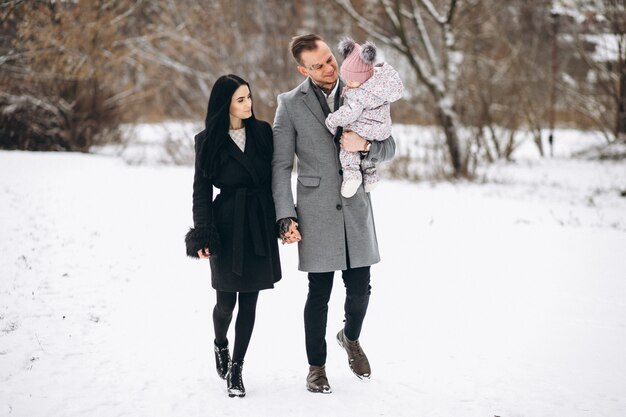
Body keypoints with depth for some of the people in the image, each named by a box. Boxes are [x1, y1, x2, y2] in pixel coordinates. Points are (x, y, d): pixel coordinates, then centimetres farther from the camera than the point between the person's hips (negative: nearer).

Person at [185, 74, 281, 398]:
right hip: (227, 225, -2)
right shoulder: (208, 140, -3)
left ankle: (236, 368, 14)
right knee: (226, 301, 2)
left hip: (260, 226, 2)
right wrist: (203, 235, -10)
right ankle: (220, 345, 34)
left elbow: (276, 177, 9)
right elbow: (201, 190, -2)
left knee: (250, 301, 4)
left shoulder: (262, 131, 4)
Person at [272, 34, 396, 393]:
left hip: (356, 210, 2)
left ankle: (351, 337, 38)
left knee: (360, 289, 7)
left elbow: (389, 148, 7)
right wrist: (285, 217, -10)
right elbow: (281, 166, -2)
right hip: (316, 213, -2)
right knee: (319, 294, 3)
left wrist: (365, 145, -16)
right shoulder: (291, 104, -2)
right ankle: (316, 366, 20)